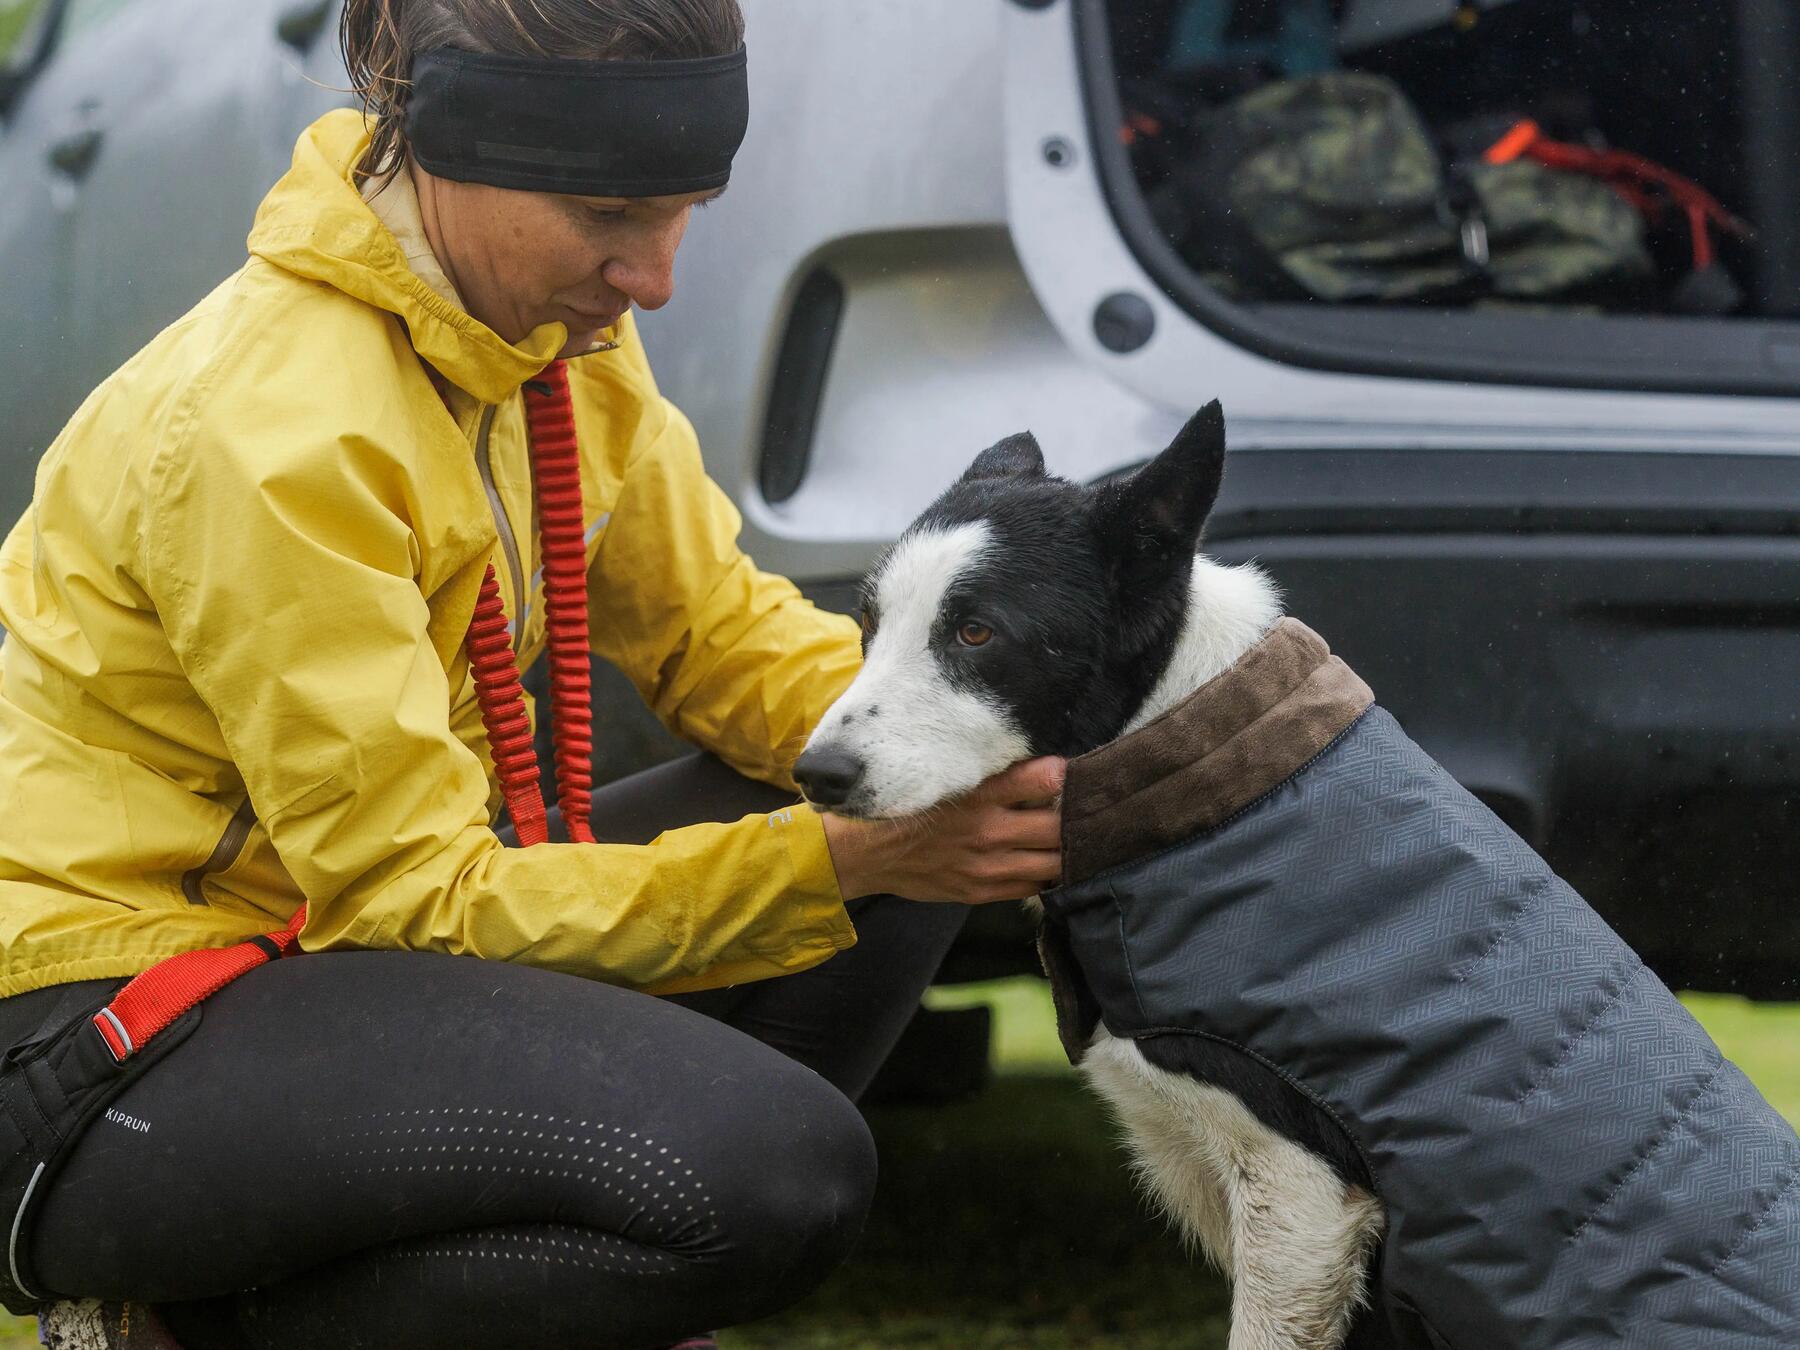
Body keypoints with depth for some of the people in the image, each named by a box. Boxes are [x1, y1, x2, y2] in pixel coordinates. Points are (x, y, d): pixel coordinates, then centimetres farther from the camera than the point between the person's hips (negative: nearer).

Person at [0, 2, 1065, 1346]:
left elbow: (715, 623, 10)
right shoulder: (263, 428, -25)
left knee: (907, 845, 0)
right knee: (780, 1170, -28)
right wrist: (836, 858, -28)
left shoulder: (555, 330, 1)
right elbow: (422, 893, -23)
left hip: (335, 934, 9)